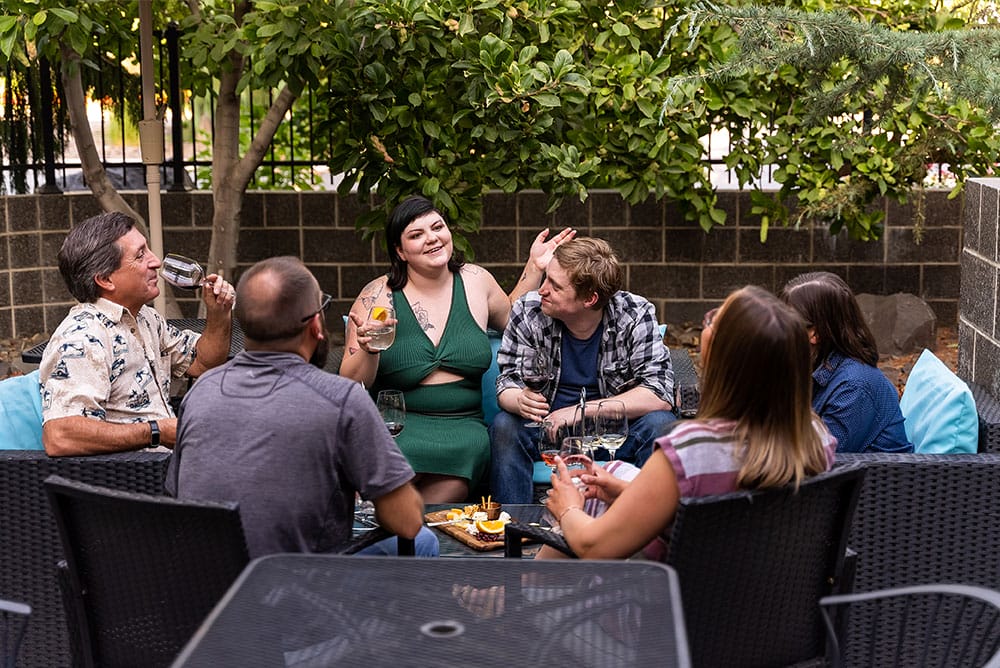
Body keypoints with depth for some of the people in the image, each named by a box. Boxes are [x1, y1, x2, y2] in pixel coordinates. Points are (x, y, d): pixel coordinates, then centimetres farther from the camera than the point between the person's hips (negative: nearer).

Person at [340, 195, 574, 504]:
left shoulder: (476, 281, 10)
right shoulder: (378, 296, 0)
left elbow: (512, 319, 32)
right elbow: (351, 385, 0)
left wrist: (535, 268, 21)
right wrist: (368, 351, -21)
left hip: (463, 424, 3)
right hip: (397, 423, -2)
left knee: (471, 447, -33)